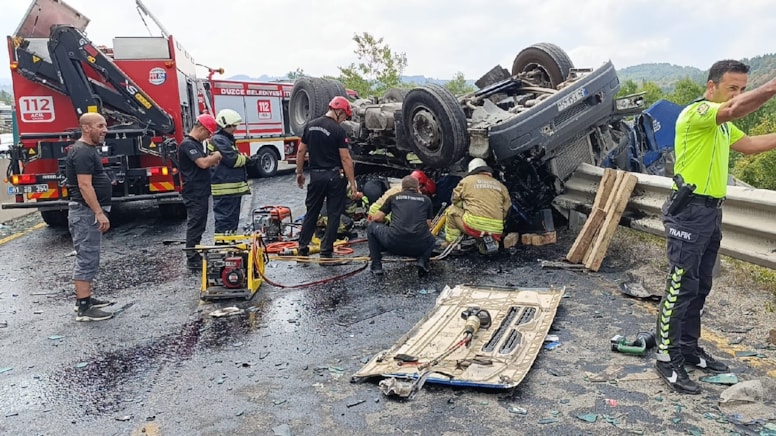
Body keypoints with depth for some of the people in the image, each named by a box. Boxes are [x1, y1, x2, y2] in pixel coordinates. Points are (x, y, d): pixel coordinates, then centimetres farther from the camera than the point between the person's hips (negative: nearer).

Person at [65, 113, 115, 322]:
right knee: (86, 259, -8)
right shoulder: (82, 152, -17)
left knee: (88, 258, 16)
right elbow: (85, 186, -23)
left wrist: (98, 212, 23)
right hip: (85, 212, -11)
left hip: (90, 212, 11)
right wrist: (100, 213, -26)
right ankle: (84, 308, -5)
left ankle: (85, 298, 24)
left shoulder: (88, 149, 15)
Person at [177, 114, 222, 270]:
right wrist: (219, 155, -12)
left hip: (201, 192, 10)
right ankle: (192, 259, 2)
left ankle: (195, 255, 23)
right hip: (194, 194, -10)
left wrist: (214, 158, 1)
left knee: (199, 225, 15)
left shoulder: (196, 143, 16)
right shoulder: (187, 144, -16)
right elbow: (203, 163, -27)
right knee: (195, 226, -4)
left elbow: (206, 162, 21)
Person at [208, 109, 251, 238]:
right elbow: (232, 160, -19)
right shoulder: (218, 140, -11)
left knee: (233, 219, 15)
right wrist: (245, 159, -1)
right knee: (224, 219, -8)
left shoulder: (228, 139, 21)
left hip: (234, 188, 10)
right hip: (225, 189, -10)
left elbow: (237, 162, 25)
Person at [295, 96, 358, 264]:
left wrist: (299, 172, 19)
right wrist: (353, 183, -12)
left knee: (311, 213, 14)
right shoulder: (338, 130, -12)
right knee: (333, 215, 4)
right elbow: (345, 159, -15)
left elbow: (301, 151, 9)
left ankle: (302, 250, 18)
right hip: (334, 177, -5)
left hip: (316, 175, 5)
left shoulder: (311, 125, 6)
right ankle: (326, 253, 5)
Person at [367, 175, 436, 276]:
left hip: (394, 244, -1)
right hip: (419, 247, 2)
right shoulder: (426, 200, 19)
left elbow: (377, 218, 15)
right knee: (431, 240, 39)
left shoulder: (394, 197, 16)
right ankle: (422, 260, 8)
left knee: (372, 226, 27)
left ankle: (376, 265, 18)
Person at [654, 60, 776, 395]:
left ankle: (688, 348, 23)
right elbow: (737, 109, -31)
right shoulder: (696, 113, -13)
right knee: (681, 287, -8)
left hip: (711, 211, 10)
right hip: (689, 211, -10)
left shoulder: (721, 124, 20)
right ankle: (667, 359, -2)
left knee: (700, 287, 13)